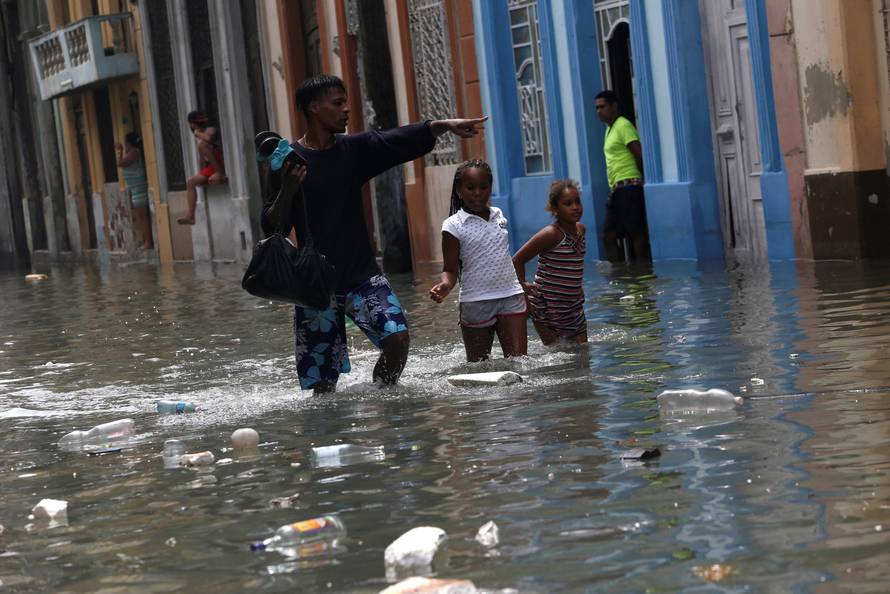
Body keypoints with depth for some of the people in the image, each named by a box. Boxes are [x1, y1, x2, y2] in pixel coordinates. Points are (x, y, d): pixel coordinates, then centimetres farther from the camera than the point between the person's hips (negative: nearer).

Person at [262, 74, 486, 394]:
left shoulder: (354, 150, 7)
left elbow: (400, 140, -8)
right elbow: (271, 226, -6)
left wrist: (444, 125, -22)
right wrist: (288, 190, -24)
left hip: (363, 275, 3)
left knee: (397, 337, -16)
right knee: (322, 383, -1)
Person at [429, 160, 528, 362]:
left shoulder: (499, 216, 9)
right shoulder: (454, 225, -6)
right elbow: (450, 269, -7)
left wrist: (524, 285, 22)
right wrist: (446, 285, -29)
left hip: (510, 296, 4)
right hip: (476, 303, -3)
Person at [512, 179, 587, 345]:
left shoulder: (580, 230, 4)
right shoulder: (551, 234, -19)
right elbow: (518, 260, -17)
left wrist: (577, 289, 15)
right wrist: (523, 288, -17)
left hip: (574, 307, 7)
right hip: (547, 311, -7)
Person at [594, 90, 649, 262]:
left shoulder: (623, 125, -7)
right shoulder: (609, 129, 22)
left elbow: (639, 154, -13)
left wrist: (640, 178, -3)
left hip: (628, 186, -10)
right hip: (616, 189, 10)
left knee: (636, 233, -7)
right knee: (608, 236, 6)